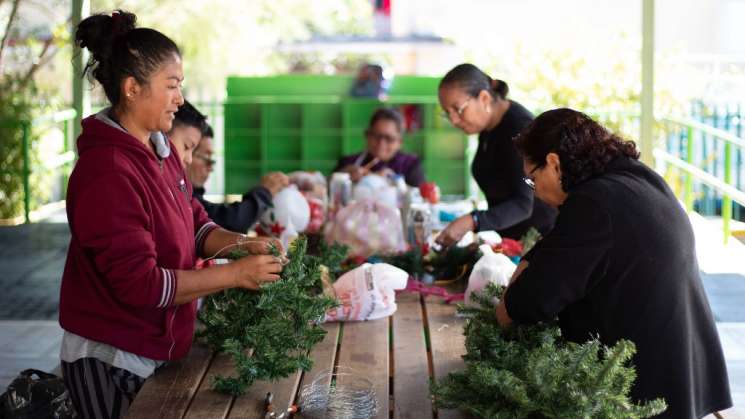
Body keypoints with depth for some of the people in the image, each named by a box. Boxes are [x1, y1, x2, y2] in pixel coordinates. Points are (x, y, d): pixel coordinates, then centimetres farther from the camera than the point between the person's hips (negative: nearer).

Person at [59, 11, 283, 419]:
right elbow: (140, 283, -25)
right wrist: (236, 274, -22)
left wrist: (243, 244, -8)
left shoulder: (160, 150, 5)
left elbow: (193, 225, 11)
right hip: (112, 361, -8)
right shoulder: (107, 171, -23)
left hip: (157, 349, 8)